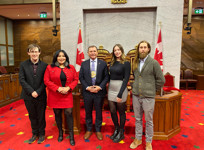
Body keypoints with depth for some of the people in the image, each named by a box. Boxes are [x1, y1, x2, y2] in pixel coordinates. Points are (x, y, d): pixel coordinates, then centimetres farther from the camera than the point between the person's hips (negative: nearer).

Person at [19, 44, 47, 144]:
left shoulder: (44, 65, -4)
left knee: (41, 116, 11)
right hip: (28, 96, 2)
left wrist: (38, 92, -16)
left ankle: (41, 134, 30)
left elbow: (45, 81, -7)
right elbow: (21, 80, -6)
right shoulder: (23, 65, 0)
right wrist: (31, 91, -15)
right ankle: (35, 134, 35)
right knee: (32, 116, 16)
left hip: (41, 96, -1)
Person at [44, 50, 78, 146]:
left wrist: (68, 88, -11)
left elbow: (75, 79, 5)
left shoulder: (71, 68, 5)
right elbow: (46, 81, -4)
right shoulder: (50, 68, 1)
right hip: (54, 96, 0)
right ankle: (60, 132, 32)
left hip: (67, 95, 0)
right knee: (57, 114, 10)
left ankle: (71, 135, 13)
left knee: (68, 113, -3)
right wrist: (58, 88, -14)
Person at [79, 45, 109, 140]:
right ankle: (88, 130, 33)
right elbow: (81, 78, 2)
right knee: (88, 112, 13)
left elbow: (106, 77, -1)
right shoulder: (84, 64, 4)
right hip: (87, 92, 1)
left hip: (99, 92, -1)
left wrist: (100, 87, -14)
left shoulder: (103, 63, 1)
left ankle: (98, 130, 31)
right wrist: (87, 87, -11)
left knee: (98, 112, 12)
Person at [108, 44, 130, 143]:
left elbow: (126, 79, -12)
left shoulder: (126, 63, -7)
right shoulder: (112, 63, 10)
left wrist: (120, 94, -18)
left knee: (121, 112, 9)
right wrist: (107, 90, 6)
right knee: (112, 111, 12)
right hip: (111, 89, 5)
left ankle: (121, 133, 28)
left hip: (121, 89, -5)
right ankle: (116, 129, 34)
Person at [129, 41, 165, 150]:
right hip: (136, 96, 4)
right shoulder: (136, 62, 7)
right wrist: (135, 88, 10)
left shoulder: (154, 63, -7)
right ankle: (138, 139, 33)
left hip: (148, 97, -4)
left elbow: (161, 80, -3)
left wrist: (152, 90, 2)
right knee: (138, 119, 16)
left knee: (148, 121, 10)